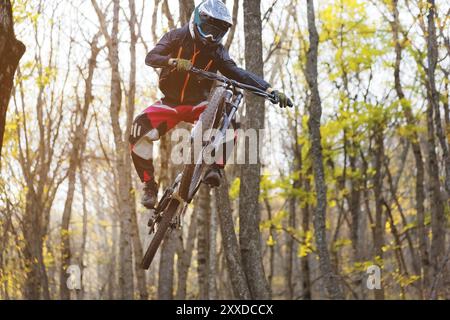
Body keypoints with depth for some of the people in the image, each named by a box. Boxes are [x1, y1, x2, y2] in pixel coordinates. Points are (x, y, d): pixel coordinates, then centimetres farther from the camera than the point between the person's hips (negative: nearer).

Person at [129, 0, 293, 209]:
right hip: (171, 103, -1)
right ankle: (149, 185, -15)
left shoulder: (217, 51, -2)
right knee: (140, 131, -27)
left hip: (198, 104, 2)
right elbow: (151, 58, -23)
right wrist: (174, 62, -45)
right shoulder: (177, 37, -9)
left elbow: (238, 74, -11)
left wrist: (270, 90, -25)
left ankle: (215, 167, -17)